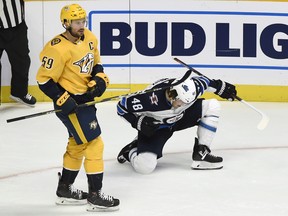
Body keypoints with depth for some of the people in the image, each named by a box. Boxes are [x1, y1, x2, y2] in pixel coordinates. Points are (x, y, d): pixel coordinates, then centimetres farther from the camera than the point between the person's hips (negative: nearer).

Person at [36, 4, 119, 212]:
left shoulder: (90, 38, 2)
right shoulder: (58, 49, -22)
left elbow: (96, 64, 17)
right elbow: (44, 80, -18)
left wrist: (100, 79, -2)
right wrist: (62, 100, -23)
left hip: (85, 98, 9)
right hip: (70, 102, -9)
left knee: (78, 145, 20)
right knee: (94, 144, -10)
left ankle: (65, 190, 35)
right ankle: (95, 196, -3)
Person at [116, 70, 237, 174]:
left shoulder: (190, 88, -26)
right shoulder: (150, 98, -39)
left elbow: (203, 81, 0)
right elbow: (122, 105, -23)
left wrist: (221, 86, 11)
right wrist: (139, 122, -31)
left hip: (180, 118, 5)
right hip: (154, 127, -5)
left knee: (213, 106, -13)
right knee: (145, 166, -28)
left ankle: (201, 154, -6)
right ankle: (131, 151, 11)